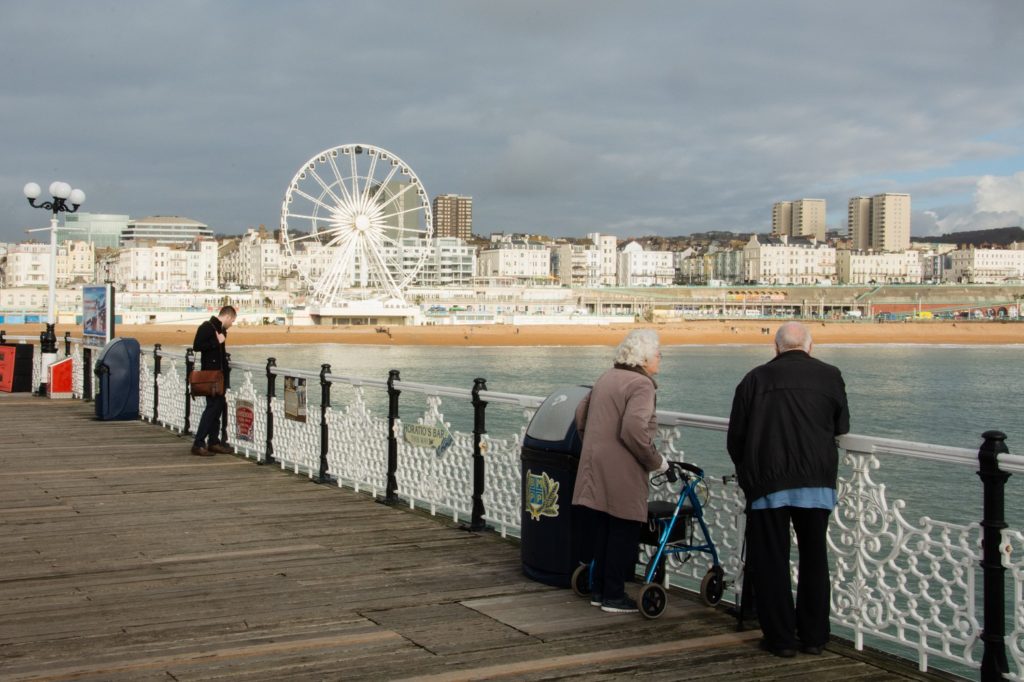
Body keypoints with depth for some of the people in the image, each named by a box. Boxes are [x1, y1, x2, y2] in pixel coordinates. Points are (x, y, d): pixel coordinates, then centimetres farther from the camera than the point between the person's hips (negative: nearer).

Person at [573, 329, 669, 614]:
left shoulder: (606, 378, 14)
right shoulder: (641, 384, -13)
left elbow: (581, 414, 20)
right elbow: (633, 430, -24)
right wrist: (655, 461, -12)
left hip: (593, 467, 8)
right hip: (621, 475, -8)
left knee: (598, 532, 14)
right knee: (622, 534, 2)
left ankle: (598, 590, 23)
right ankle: (614, 596, 8)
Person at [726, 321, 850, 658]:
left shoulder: (755, 378, 6)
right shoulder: (830, 376, 7)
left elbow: (735, 438, 9)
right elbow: (842, 427, 15)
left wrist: (747, 473, 25)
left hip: (767, 482, -1)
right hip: (817, 481, 1)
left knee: (771, 560, 7)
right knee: (814, 558, 14)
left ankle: (780, 638, 10)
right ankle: (813, 636, 20)